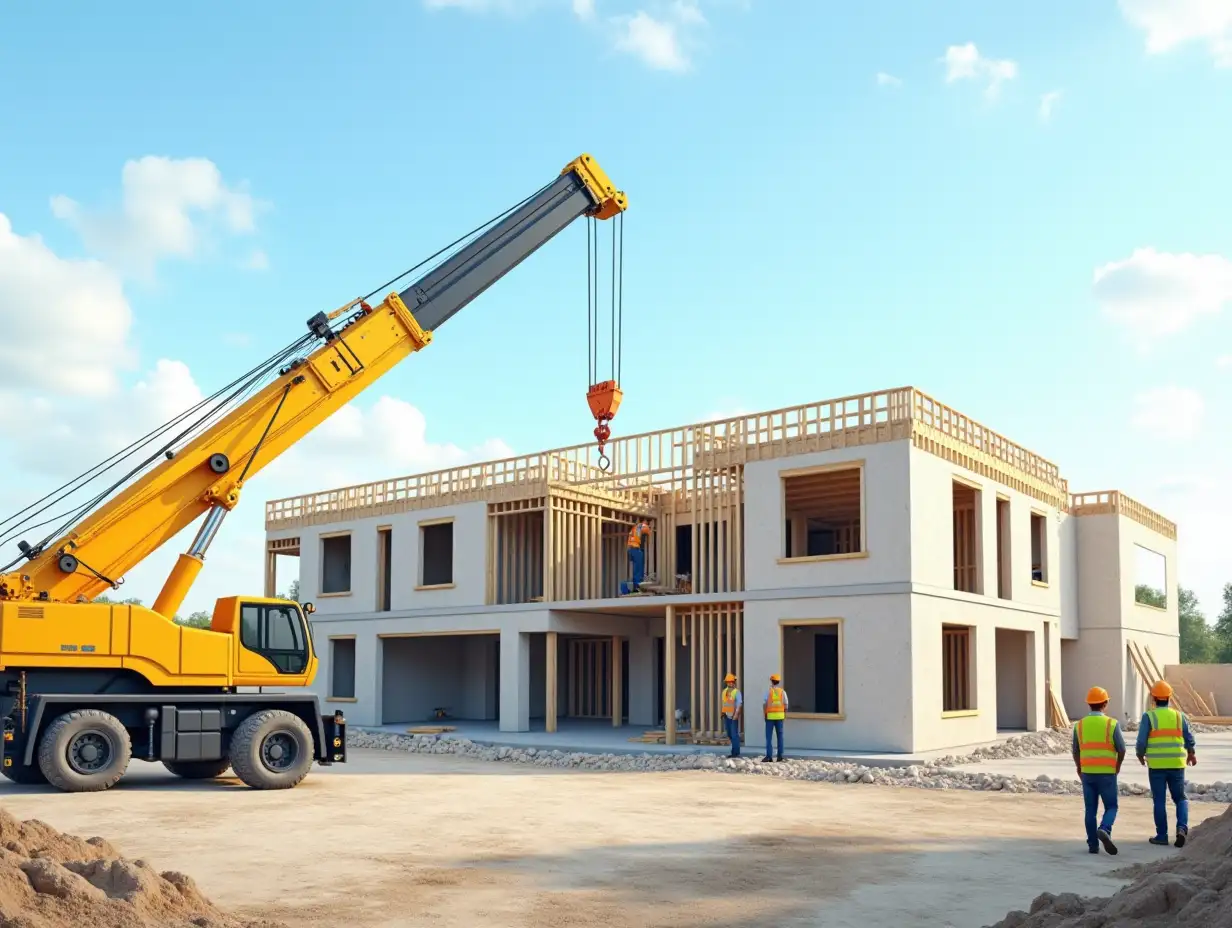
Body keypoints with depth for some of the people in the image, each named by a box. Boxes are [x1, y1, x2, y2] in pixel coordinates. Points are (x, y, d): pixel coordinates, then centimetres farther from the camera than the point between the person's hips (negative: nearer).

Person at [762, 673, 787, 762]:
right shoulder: (782, 692, 1)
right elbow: (786, 705, 1)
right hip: (780, 715, 2)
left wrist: (765, 715, 3)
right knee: (780, 736, 10)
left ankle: (768, 756, -8)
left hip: (770, 716, -2)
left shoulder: (768, 691, -5)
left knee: (768, 736, 0)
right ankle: (780, 755, 8)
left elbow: (764, 704, -7)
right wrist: (784, 715, 11)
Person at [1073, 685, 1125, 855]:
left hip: (1088, 773, 2)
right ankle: (1104, 831, -19)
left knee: (1091, 810, 10)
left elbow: (1076, 752, 8)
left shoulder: (1080, 725, 0)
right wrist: (1118, 766, 17)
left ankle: (1093, 844, 8)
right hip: (1107, 774, -2)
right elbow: (1121, 750, -4)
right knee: (1111, 807, 8)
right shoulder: (1112, 724, -8)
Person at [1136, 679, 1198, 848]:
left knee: (1159, 801, 7)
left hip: (1156, 766, -2)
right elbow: (1189, 739, 6)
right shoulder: (1179, 716, 2)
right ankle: (1182, 826, -8)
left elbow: (1141, 742, -8)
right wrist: (1192, 753, 27)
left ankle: (1162, 835, 10)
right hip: (1177, 765, 2)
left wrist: (1140, 756, 12)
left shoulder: (1148, 716, -6)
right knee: (1180, 798, 14)